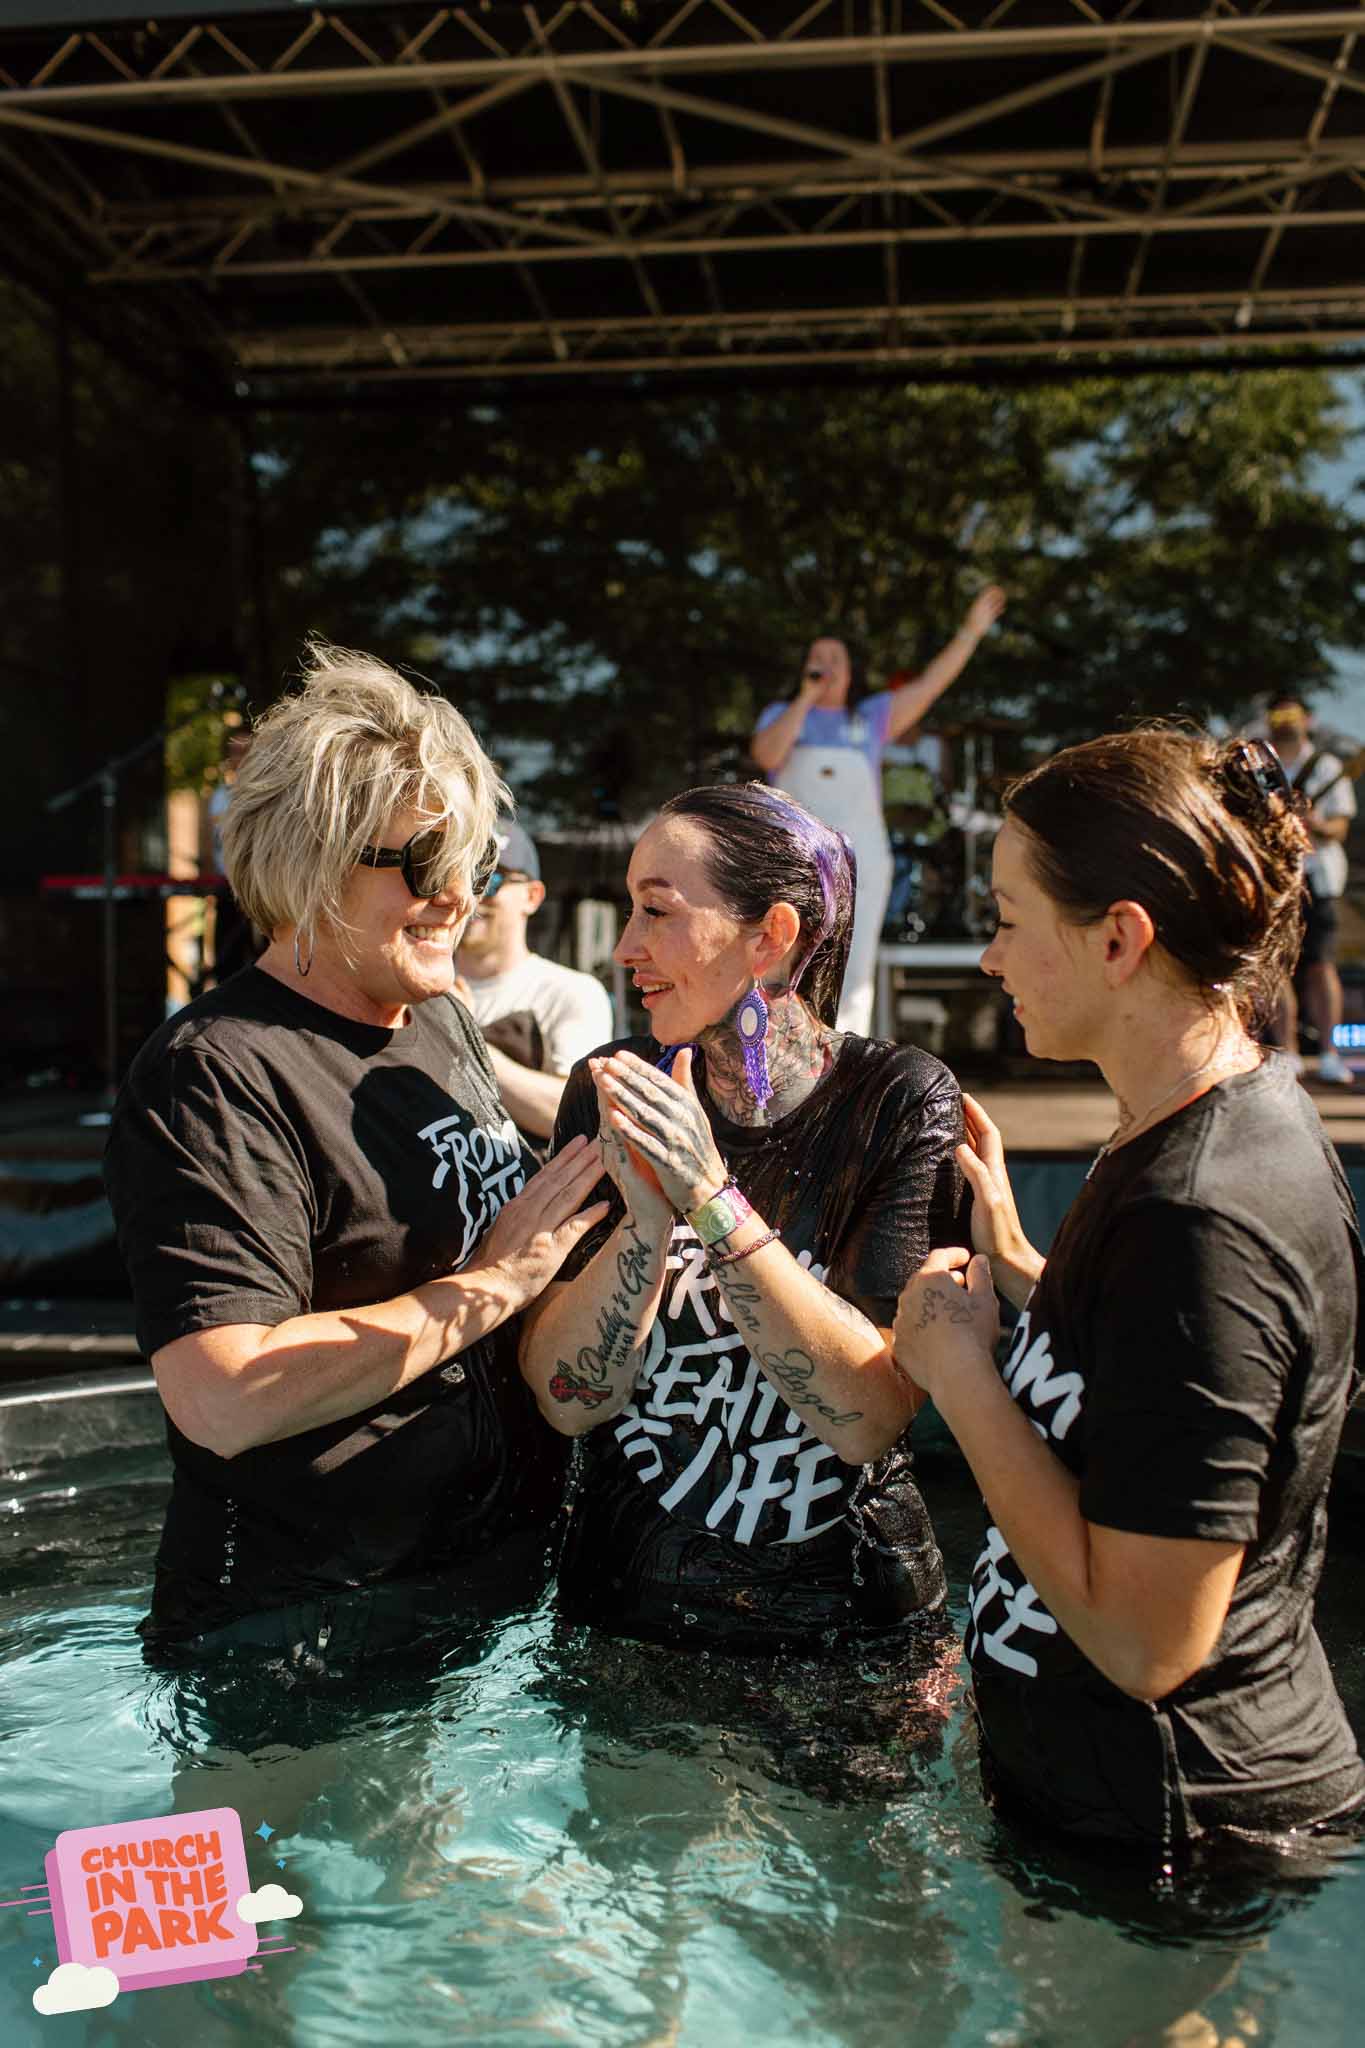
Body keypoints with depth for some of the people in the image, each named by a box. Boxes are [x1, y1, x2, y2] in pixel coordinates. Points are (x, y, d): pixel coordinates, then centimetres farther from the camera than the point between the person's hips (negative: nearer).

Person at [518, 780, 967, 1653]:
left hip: (847, 1615, -2)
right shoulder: (613, 1096, -7)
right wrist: (649, 1215, -28)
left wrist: (711, 1199, -31)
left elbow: (874, 1415, -22)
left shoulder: (903, 1099, -14)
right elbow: (567, 1396, -12)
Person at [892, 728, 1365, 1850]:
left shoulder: (1200, 1217, -30)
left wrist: (961, 1368, -22)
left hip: (1179, 1822, -9)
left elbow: (1146, 1639, -29)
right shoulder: (1250, 1120, 1)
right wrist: (1015, 1263, 7)